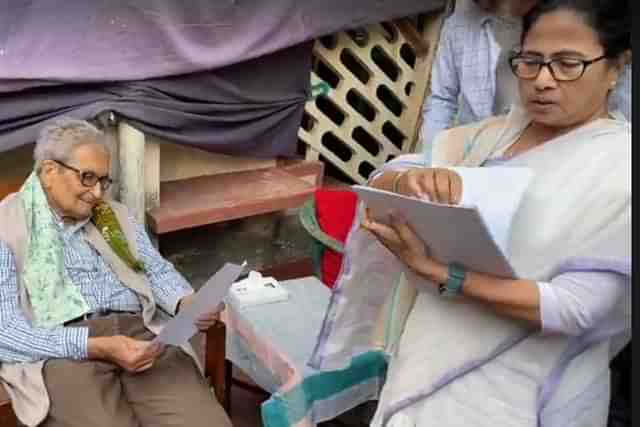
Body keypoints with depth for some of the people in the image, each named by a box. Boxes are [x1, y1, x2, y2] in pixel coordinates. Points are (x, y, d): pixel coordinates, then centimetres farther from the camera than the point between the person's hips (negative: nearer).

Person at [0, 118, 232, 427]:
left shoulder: (115, 215, 21)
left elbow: (158, 271, 20)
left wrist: (187, 303, -4)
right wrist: (94, 347, -17)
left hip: (139, 332, 4)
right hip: (60, 352, -3)